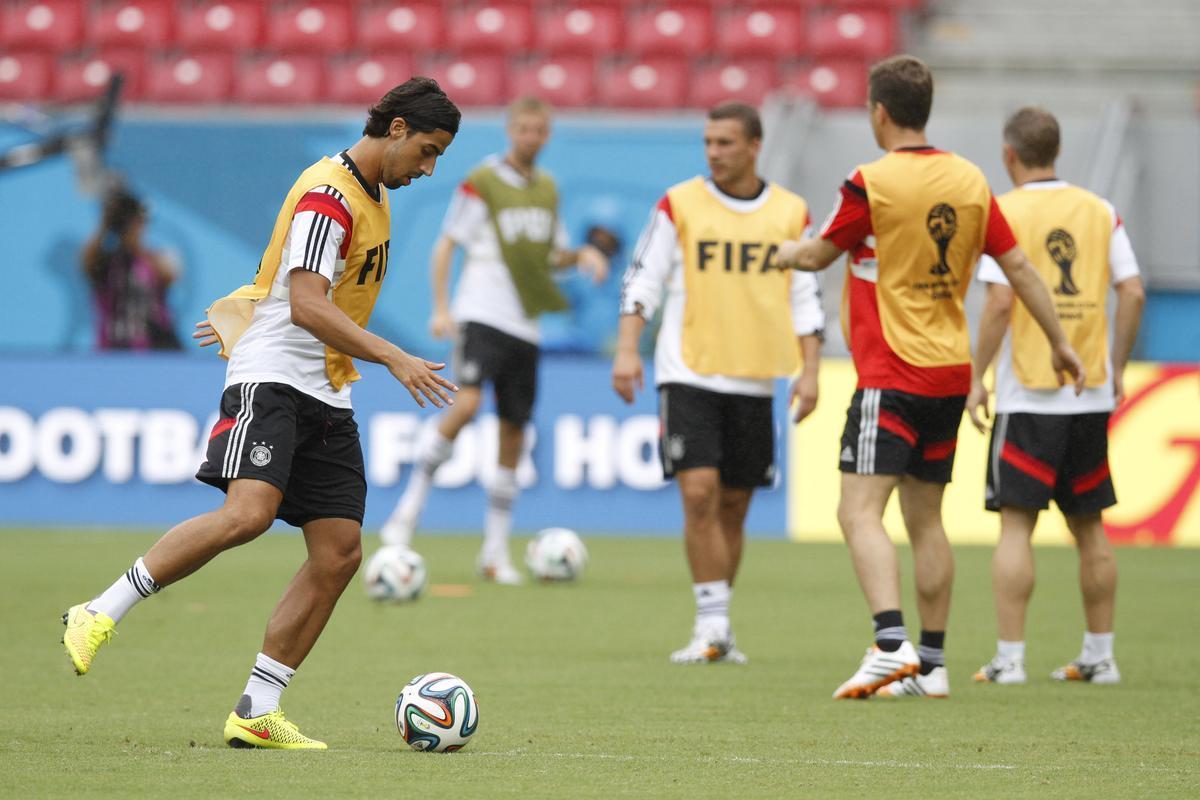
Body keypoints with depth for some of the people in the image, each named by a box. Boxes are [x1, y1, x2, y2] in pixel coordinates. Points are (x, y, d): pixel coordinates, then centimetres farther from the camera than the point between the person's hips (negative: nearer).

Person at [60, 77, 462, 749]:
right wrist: (395, 359, -27)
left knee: (340, 551, -2)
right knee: (248, 513, -28)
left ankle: (257, 712, 2)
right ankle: (100, 615, -17)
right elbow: (307, 306, -23)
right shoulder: (328, 196, -13)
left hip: (328, 398, 9)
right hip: (271, 379, -9)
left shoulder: (374, 199, 19)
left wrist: (244, 315, 40)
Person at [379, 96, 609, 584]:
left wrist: (581, 255, 4)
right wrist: (441, 309, -12)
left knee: (514, 433, 5)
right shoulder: (483, 182, -4)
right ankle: (410, 507, -14)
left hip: (525, 324, 6)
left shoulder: (548, 188, 14)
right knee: (467, 402, -27)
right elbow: (446, 245, -3)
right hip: (482, 315, -6)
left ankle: (495, 551, 12)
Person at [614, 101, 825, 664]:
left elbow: (805, 298, 10)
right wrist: (627, 349, -13)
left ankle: (716, 627, 18)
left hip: (754, 380, 3)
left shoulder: (791, 213, 6)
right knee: (699, 492, -15)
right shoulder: (679, 205, 0)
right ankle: (712, 626, -11)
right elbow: (642, 280, -1)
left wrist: (808, 371, 1)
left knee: (734, 506, 7)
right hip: (689, 374, -3)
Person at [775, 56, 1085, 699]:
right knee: (925, 518, 14)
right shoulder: (969, 180, 6)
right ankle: (930, 664, 15)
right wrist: (1059, 343, 17)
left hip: (891, 374, -7)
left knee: (860, 510, -12)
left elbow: (820, 255, 2)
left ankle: (891, 645, -28)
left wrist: (788, 254, 25)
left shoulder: (872, 183, -11)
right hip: (951, 373, 7)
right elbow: (1018, 266, 9)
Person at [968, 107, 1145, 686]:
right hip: (1091, 394, 4)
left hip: (1027, 394, -4)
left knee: (1016, 524, -3)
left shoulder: (1005, 213, -6)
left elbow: (1000, 302, -14)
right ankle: (1099, 655, 15)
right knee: (1089, 525, 12)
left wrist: (976, 377, -6)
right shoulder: (1100, 212, 7)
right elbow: (1133, 293, 2)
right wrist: (1117, 371, 12)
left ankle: (1009, 657, -7)